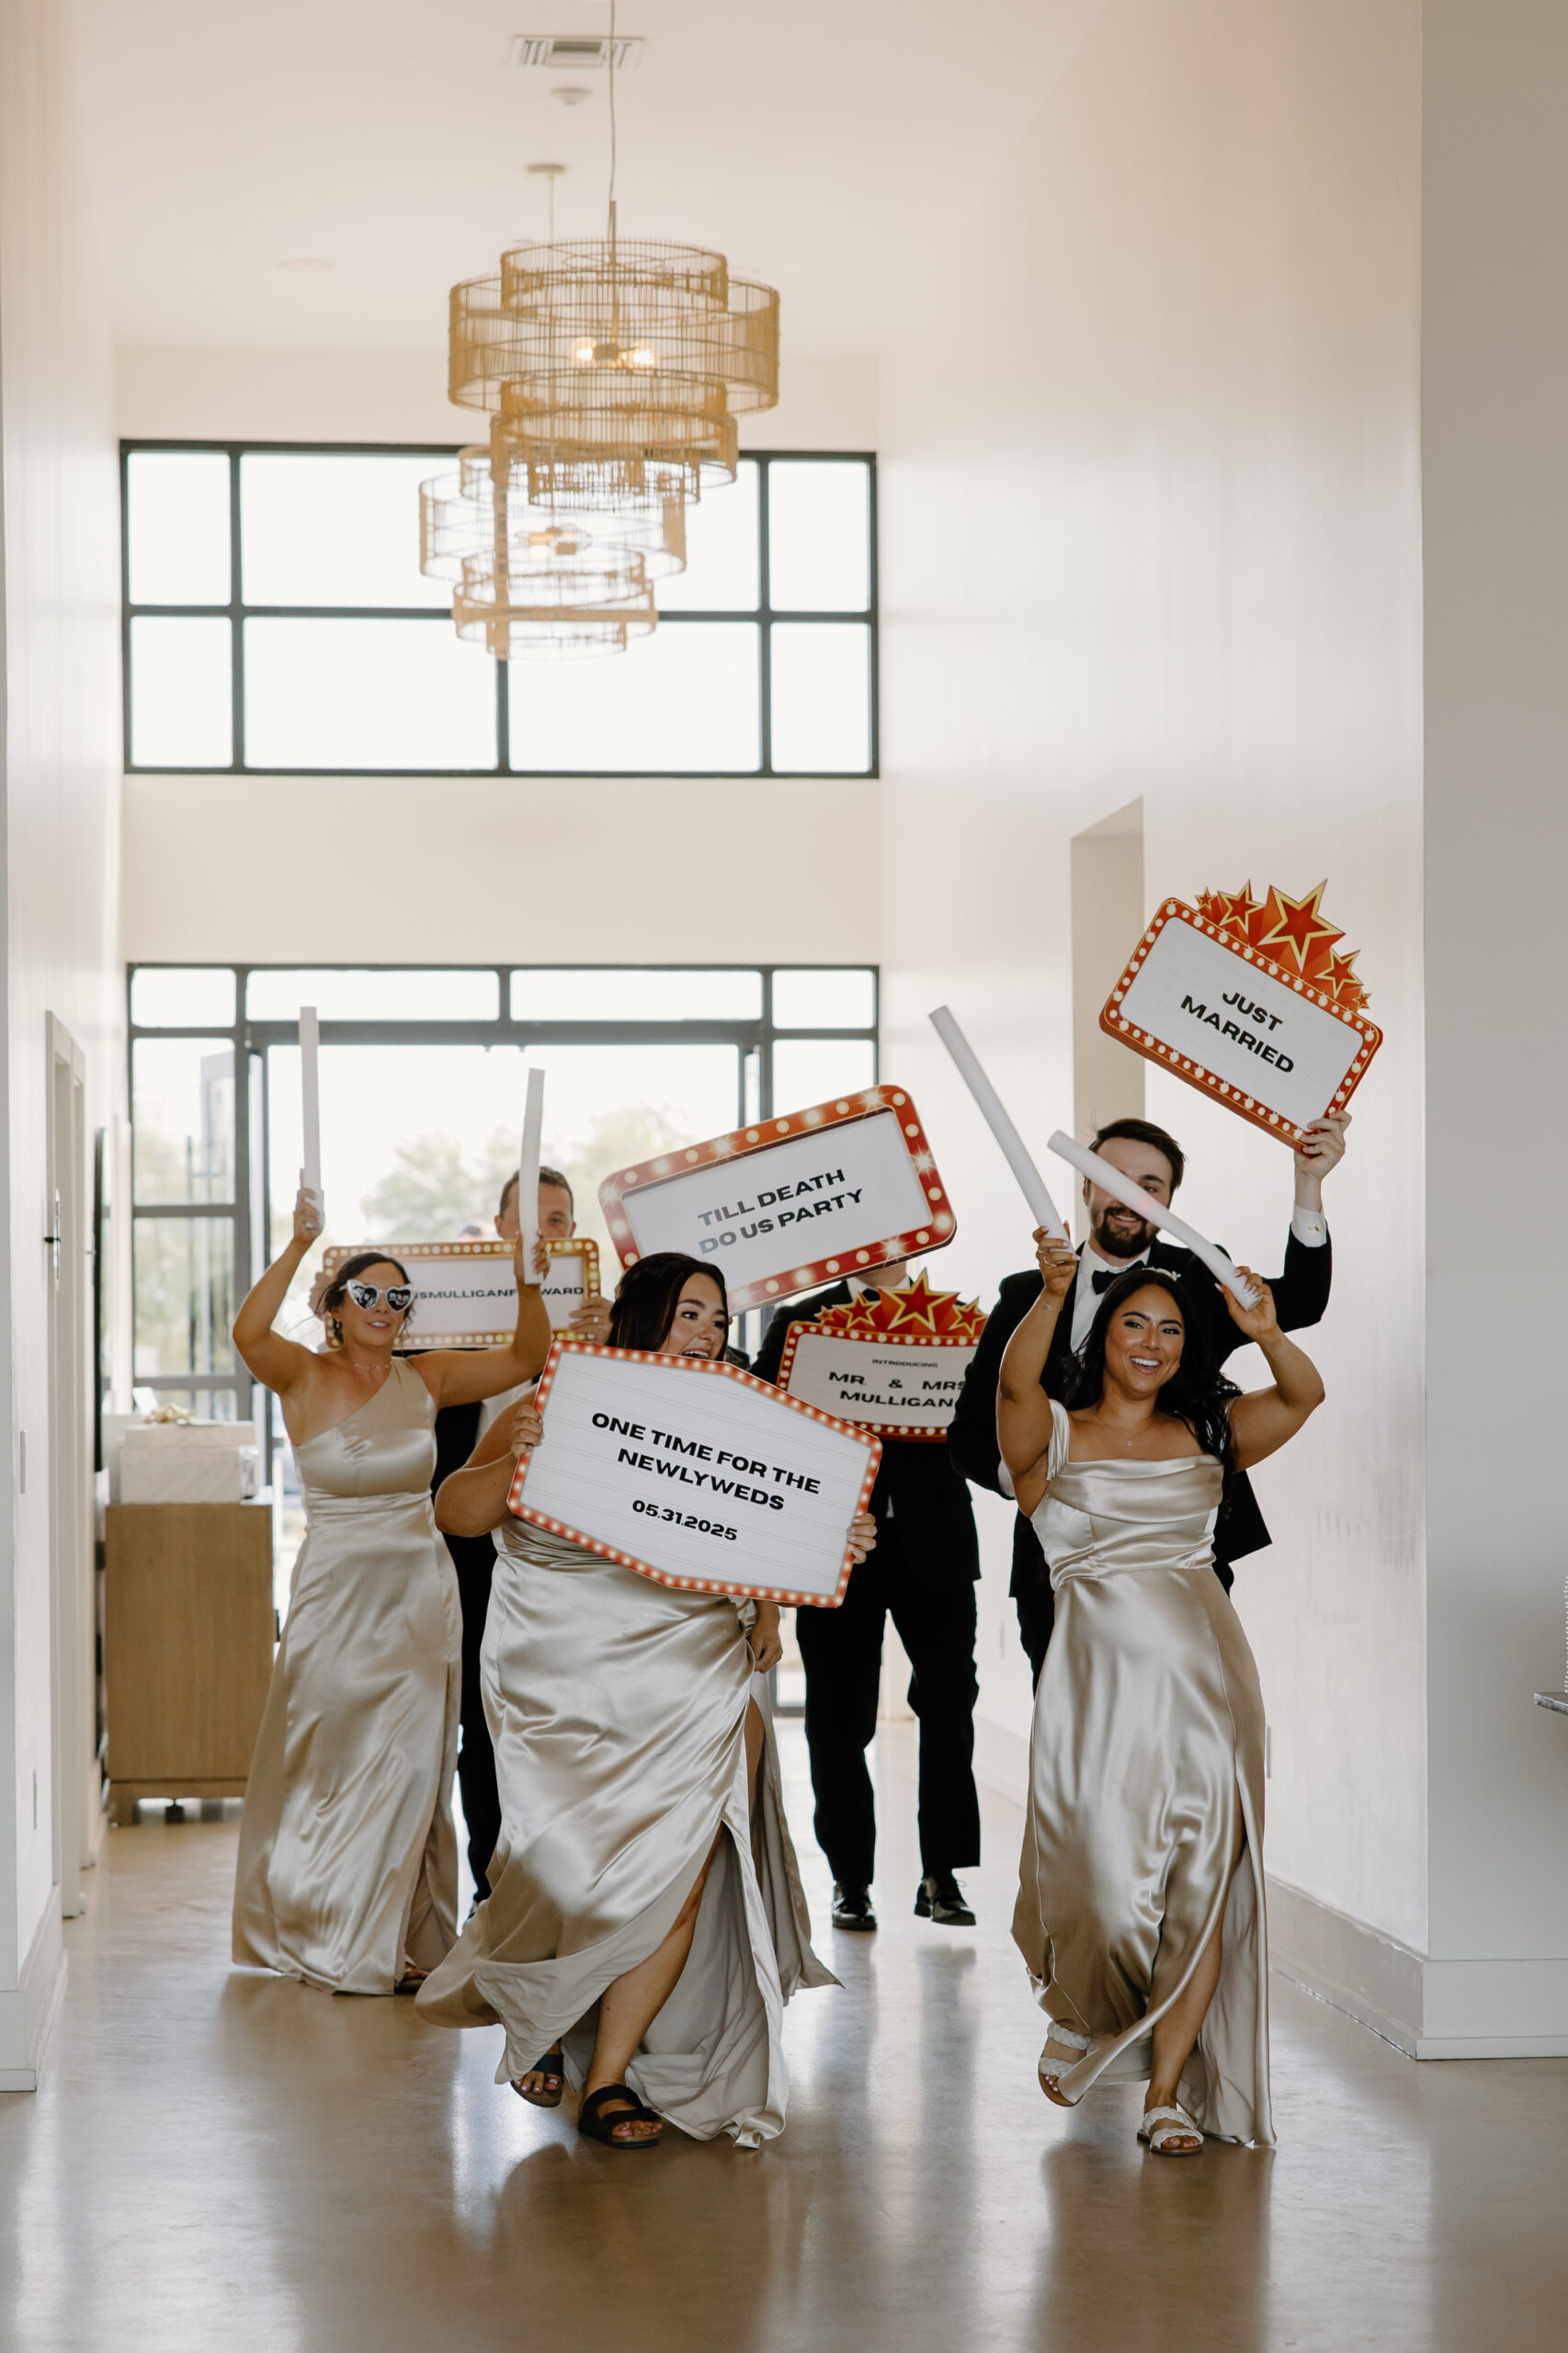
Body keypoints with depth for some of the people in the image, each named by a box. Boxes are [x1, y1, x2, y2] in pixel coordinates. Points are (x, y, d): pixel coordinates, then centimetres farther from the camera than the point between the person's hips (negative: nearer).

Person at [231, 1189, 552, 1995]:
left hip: (419, 1590, 3)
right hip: (336, 1588, -2)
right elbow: (248, 1334, -24)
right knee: (335, 1762, 3)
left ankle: (399, 1942, 11)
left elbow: (525, 1358, 3)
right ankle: (334, 1937, 17)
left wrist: (528, 1287, -15)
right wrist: (298, 1247, -32)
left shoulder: (425, 1378, 6)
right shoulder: (305, 1379, -4)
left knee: (410, 1765, 2)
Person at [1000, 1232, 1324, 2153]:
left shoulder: (1207, 1436, 15)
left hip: (1206, 1671, 3)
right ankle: (1081, 2017, 23)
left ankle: (1168, 2089, 6)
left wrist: (1265, 1332, -21)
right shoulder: (1055, 1436, 6)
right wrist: (1052, 1296, -34)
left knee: (1203, 1883, -2)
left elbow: (1305, 1395, 0)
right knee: (1107, 1878, -9)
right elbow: (1016, 1385, -17)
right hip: (1101, 1671, -3)